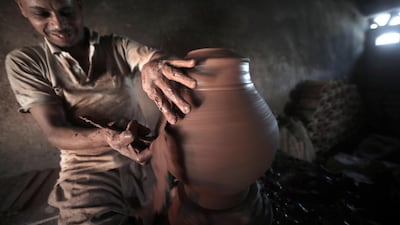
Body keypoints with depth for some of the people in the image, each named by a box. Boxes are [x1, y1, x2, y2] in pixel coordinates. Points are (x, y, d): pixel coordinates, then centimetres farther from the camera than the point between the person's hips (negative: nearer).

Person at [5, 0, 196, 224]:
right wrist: (109, 138, -28)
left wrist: (154, 64, -40)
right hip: (88, 166, 0)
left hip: (142, 152, 2)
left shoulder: (118, 46, 4)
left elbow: (154, 56, -15)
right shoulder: (24, 62, 3)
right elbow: (55, 133, -8)